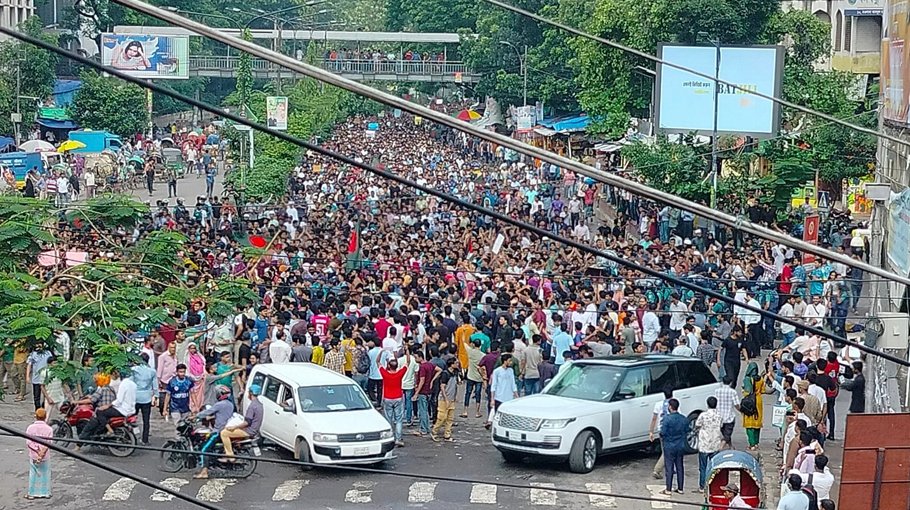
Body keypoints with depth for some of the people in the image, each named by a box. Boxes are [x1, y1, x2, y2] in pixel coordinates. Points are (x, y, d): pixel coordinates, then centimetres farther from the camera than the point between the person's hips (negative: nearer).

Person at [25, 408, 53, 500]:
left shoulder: (30, 428, -8)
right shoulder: (49, 429, -8)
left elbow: (28, 442, -11)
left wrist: (37, 450, -11)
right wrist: (42, 452, -14)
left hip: (33, 455, 0)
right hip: (45, 456, 0)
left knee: (33, 474, 10)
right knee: (45, 473, 13)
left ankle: (32, 493, 14)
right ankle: (45, 493, 19)